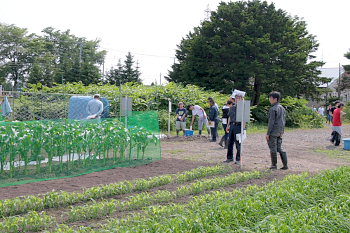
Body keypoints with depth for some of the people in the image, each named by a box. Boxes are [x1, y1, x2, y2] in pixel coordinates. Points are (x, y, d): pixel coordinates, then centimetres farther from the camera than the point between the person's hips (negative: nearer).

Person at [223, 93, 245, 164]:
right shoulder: (232, 107, 13)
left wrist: (243, 128, -14)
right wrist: (228, 126, 18)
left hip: (238, 126, -6)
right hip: (232, 125, 6)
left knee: (238, 143, -1)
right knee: (230, 142, 9)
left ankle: (238, 159, 8)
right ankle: (229, 158, 18)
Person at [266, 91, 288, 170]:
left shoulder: (273, 109, -15)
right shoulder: (282, 108, 11)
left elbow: (271, 122, -17)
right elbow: (284, 121, 16)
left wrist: (268, 133, -14)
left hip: (273, 132, -8)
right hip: (280, 132, 8)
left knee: (273, 148, 1)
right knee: (279, 148, 12)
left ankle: (274, 165, 7)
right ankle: (285, 165, 9)